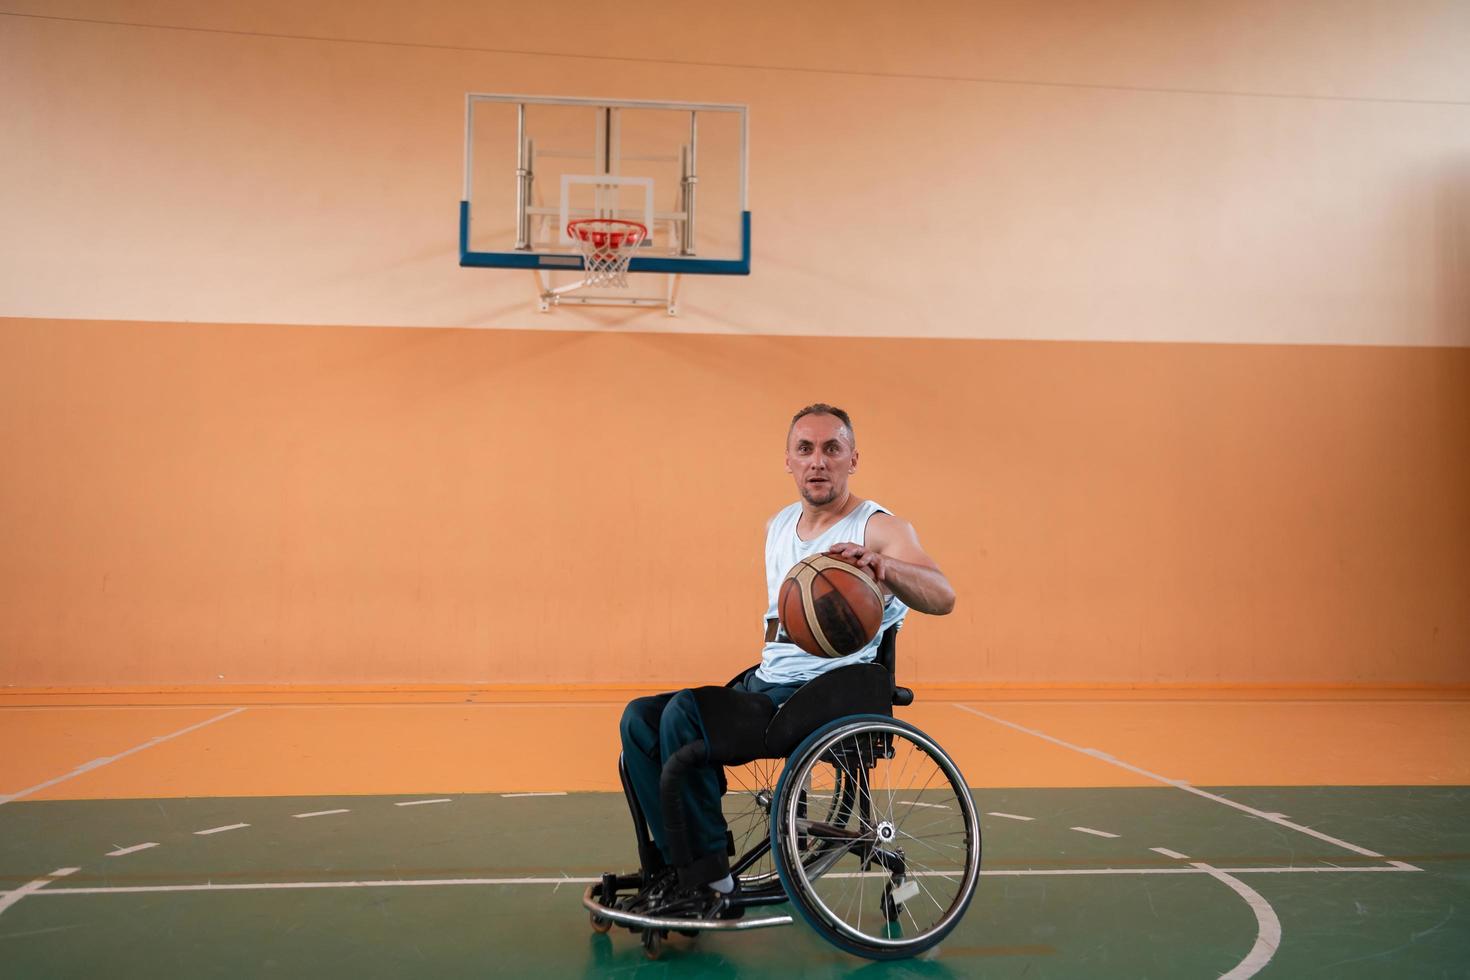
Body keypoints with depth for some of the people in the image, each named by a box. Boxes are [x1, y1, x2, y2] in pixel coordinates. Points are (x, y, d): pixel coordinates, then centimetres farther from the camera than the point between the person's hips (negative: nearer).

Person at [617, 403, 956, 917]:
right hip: (765, 685, 8)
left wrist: (882, 566, -47)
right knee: (640, 719, -4)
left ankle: (711, 881, -15)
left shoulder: (880, 528, -9)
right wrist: (766, 664, 18)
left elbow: (942, 597, -29)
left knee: (685, 712, -27)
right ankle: (673, 866, -1)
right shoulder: (778, 525, 14)